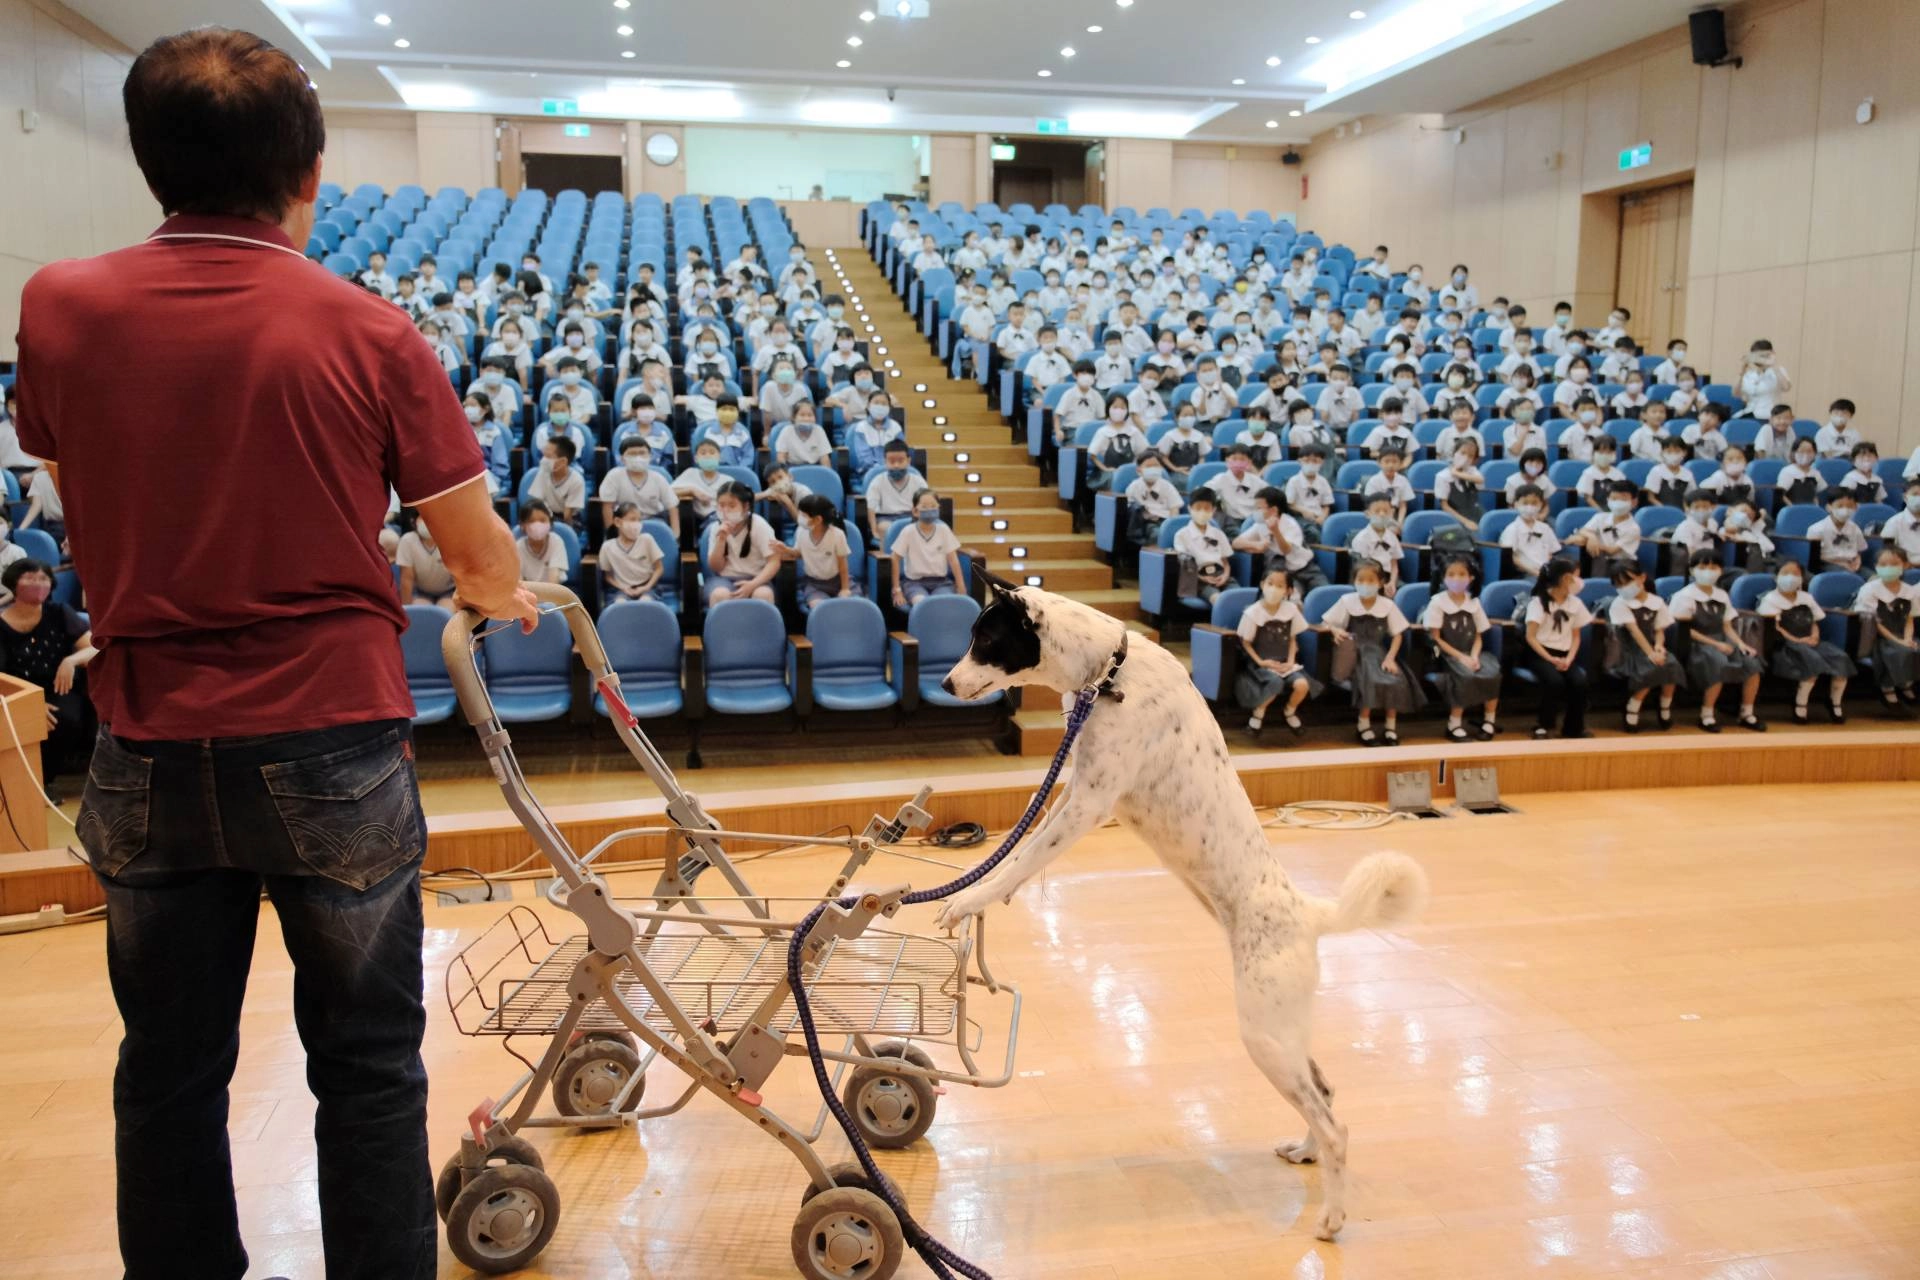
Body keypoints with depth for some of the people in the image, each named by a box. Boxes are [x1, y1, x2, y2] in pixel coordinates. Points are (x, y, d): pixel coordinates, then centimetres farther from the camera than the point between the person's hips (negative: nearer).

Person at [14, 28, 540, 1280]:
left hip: (146, 753, 3)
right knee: (367, 1062, 12)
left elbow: (78, 498, 13)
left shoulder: (58, 307, -3)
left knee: (169, 1067, 18)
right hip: (332, 744, -3)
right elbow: (479, 552, -6)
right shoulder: (366, 332, -12)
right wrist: (509, 597, 17)